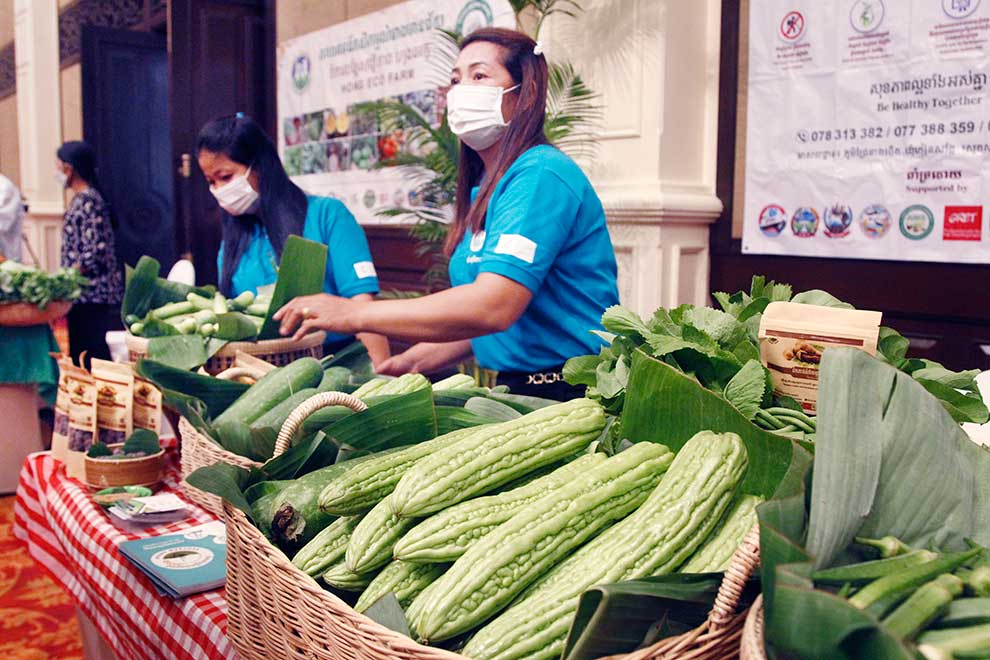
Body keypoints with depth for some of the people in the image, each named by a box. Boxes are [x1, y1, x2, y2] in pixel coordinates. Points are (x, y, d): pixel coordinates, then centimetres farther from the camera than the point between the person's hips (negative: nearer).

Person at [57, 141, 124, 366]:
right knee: (82, 356, 13)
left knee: (95, 359, -4)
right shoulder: (81, 199, 14)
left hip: (93, 297, -10)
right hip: (83, 296, 10)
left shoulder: (88, 201, -14)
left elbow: (95, 254, -20)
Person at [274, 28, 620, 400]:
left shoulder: (540, 176, -14)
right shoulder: (482, 189, 14)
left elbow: (493, 306, -26)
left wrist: (355, 314, -22)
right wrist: (413, 362, 7)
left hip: (569, 394, -7)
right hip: (516, 388, 7)